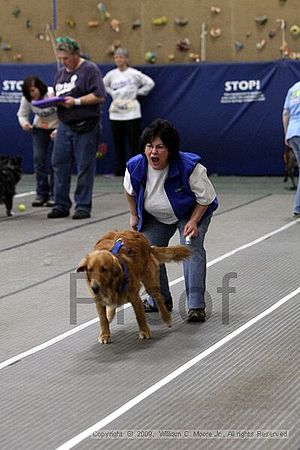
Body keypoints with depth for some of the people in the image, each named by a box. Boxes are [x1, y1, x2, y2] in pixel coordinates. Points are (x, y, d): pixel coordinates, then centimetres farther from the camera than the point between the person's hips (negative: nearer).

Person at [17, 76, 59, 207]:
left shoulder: (53, 94, -30)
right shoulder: (26, 98, -15)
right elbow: (22, 114, -1)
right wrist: (24, 123, -24)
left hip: (57, 127, -4)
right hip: (40, 128, 4)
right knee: (38, 159, -4)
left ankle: (54, 194, -2)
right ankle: (41, 194, 4)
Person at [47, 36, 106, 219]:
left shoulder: (89, 69, -5)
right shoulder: (61, 73, 18)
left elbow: (99, 96, -13)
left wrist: (76, 102, -16)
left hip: (85, 127, -7)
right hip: (65, 126, 7)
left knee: (85, 168, -2)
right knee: (59, 165, 4)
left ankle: (83, 206, 5)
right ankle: (61, 205, 11)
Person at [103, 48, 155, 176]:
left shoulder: (134, 73, -3)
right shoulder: (111, 74, 7)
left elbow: (150, 83, 0)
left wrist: (138, 92, -1)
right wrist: (111, 93, 9)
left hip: (131, 113, -4)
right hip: (115, 114, 4)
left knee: (134, 142, -4)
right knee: (118, 143, 6)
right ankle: (118, 169, 13)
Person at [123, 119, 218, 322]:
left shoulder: (190, 166, -36)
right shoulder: (135, 167, -25)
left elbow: (206, 197, -21)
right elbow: (130, 191, 0)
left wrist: (193, 222, -29)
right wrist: (134, 216, 7)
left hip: (192, 212, -4)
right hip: (156, 216, 4)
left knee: (192, 247, -23)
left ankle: (196, 305, -23)